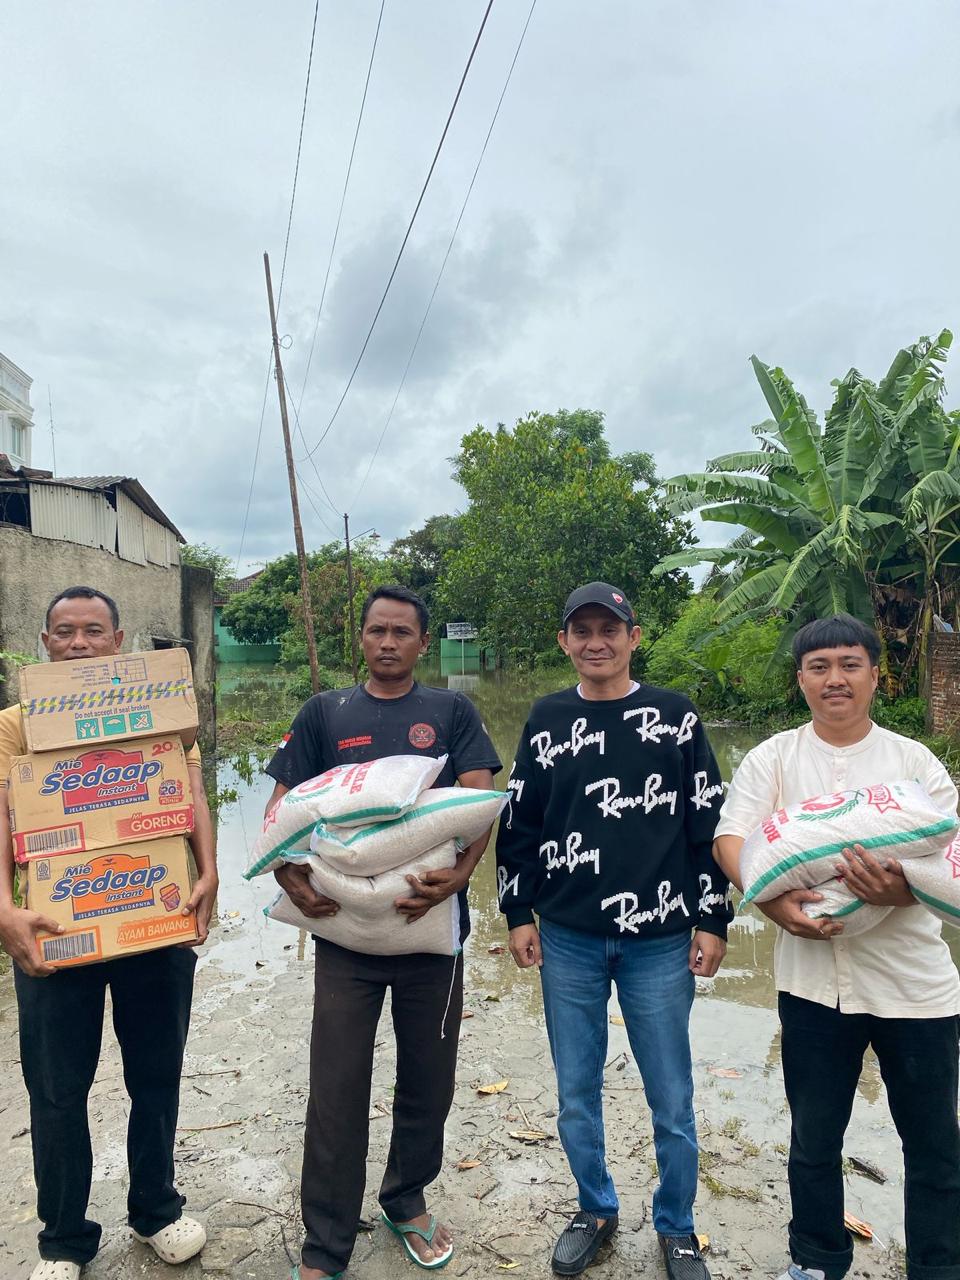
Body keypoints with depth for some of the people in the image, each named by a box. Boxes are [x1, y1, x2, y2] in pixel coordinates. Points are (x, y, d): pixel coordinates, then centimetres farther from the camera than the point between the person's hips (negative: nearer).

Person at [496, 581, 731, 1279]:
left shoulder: (676, 716, -2)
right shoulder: (547, 719, 3)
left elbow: (708, 825, 1)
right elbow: (518, 823, 7)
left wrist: (713, 920, -1)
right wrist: (519, 914, 5)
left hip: (660, 943, -1)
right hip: (567, 942, 2)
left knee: (672, 1101, 10)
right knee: (577, 1095, 15)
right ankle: (596, 1210, 39)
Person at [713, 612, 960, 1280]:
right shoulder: (773, 758, -1)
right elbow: (730, 840, -9)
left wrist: (900, 889, -28)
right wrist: (774, 902, -27)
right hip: (813, 980, 1)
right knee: (813, 1139, 17)